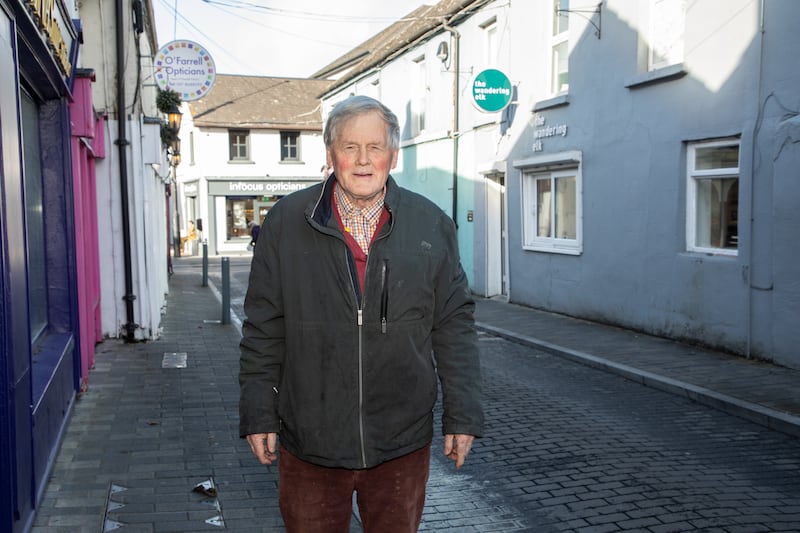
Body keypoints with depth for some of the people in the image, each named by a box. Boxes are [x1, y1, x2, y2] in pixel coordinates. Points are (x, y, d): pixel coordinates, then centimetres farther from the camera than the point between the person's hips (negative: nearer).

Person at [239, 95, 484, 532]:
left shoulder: (431, 225, 1)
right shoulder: (285, 222, 0)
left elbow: (455, 326, 4)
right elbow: (264, 329, 3)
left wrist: (462, 414, 2)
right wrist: (259, 414, 1)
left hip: (402, 446, 1)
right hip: (309, 444, 0)